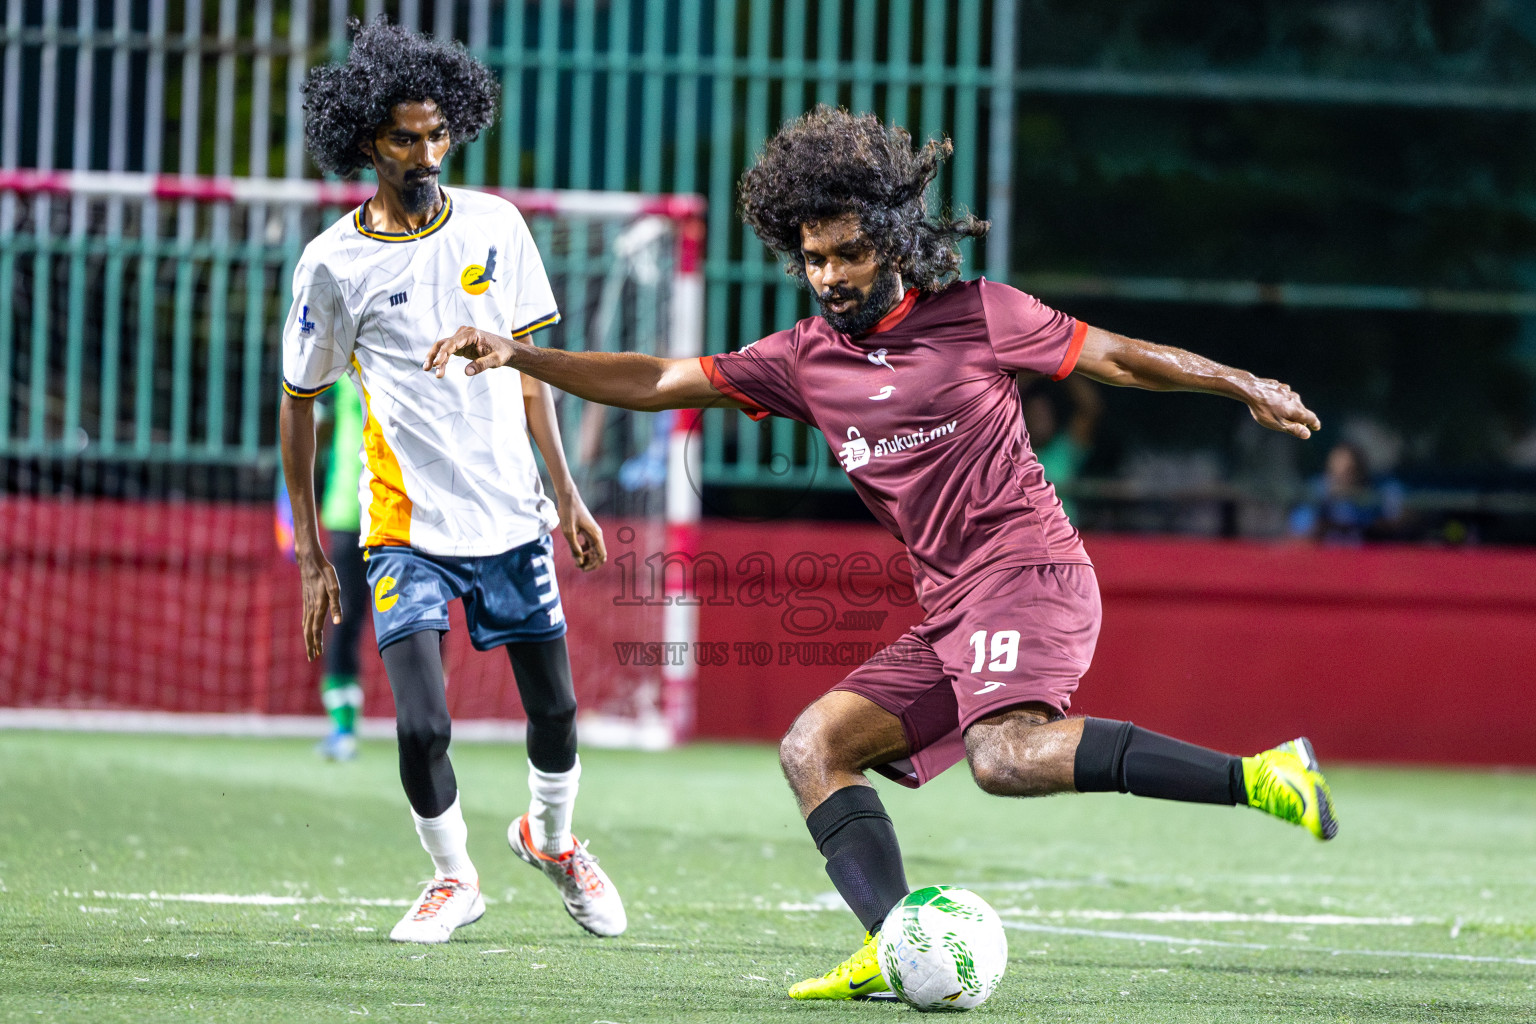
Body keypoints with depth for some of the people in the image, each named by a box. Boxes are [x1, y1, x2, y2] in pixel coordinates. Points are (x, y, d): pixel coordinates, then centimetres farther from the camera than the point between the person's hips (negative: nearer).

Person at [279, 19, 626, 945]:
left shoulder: (494, 226, 1)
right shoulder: (334, 264, -7)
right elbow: (299, 404, 2)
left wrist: (566, 495, 10)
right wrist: (311, 556, 2)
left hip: (511, 516, 3)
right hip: (408, 528, -3)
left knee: (555, 710, 7)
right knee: (421, 727, -13)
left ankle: (553, 837, 38)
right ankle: (454, 877, 13)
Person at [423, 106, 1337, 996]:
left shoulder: (976, 315, -1)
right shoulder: (806, 360, 13)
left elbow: (1114, 357, 8)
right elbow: (659, 383, 14)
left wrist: (1244, 386, 10)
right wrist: (518, 356, 6)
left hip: (1027, 569, -7)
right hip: (950, 613, 7)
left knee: (1007, 756, -33)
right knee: (815, 747, -4)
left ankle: (1259, 776, -32)